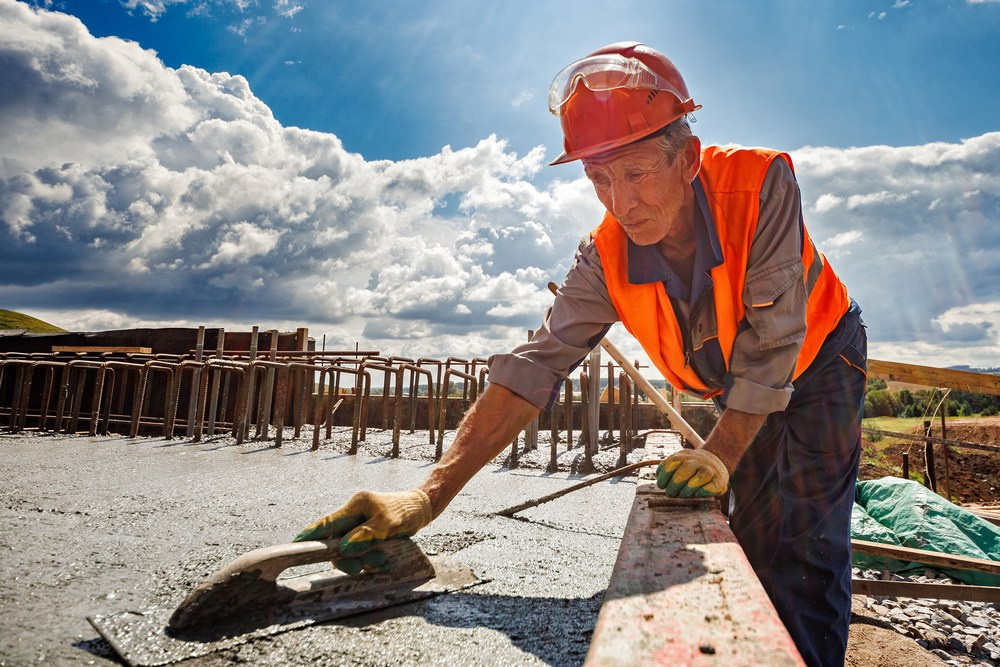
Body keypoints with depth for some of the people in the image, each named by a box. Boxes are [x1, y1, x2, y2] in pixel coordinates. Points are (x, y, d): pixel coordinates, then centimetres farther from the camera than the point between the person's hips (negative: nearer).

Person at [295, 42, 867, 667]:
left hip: (819, 361, -2)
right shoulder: (606, 259, -24)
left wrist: (721, 454, -33)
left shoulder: (760, 182, -32)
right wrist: (428, 495, -39)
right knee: (753, 536, 7)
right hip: (743, 394, 3)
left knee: (803, 544, -11)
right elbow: (535, 365, -31)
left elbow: (774, 336, -30)